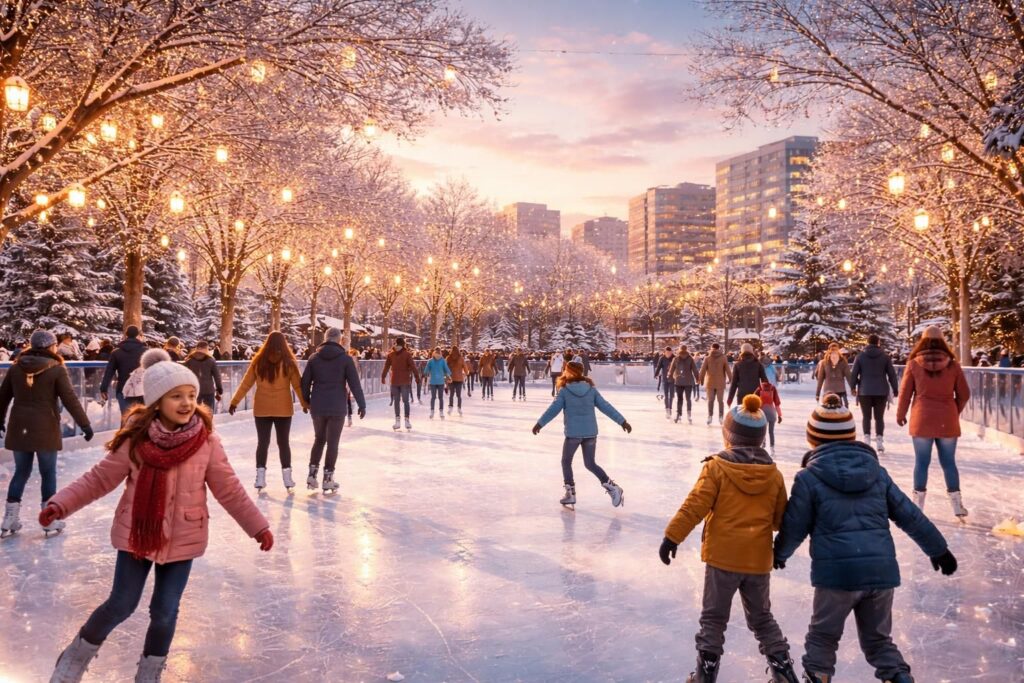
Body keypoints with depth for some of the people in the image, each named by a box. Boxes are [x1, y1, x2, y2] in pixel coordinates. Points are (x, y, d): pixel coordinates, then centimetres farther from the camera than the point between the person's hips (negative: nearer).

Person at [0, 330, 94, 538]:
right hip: (45, 429, -5)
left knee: (21, 472, 16)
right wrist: (85, 424, -7)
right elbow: (70, 400, -12)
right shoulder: (56, 369, -8)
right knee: (48, 474, 6)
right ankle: (49, 521, 11)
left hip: (19, 428, 5)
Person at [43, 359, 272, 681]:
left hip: (182, 540, 1)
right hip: (136, 535, 0)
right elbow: (99, 479, -3)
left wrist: (258, 526, -6)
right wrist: (60, 504, -14)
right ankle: (77, 655, 39)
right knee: (121, 605, 8)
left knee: (165, 612, 8)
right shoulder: (135, 440, -14)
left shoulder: (207, 442, -13)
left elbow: (229, 489, -6)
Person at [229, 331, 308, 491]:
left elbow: (246, 384, 1)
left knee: (262, 442, 8)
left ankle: (260, 477, 5)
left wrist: (234, 402, 9)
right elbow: (297, 385, -2)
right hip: (283, 409, -1)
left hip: (261, 408, 1)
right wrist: (305, 403, 9)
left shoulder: (259, 361, -3)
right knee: (283, 442, 9)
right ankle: (287, 477, 10)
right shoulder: (288, 362, -7)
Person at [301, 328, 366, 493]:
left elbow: (305, 382, 6)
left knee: (319, 439, 19)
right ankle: (328, 478, 7)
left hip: (317, 407, 3)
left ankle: (312, 474, 14)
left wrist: (306, 401, 19)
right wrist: (361, 404, -2)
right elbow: (354, 384, -8)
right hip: (337, 408, -3)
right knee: (332, 442, 4)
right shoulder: (345, 359, -6)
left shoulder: (314, 358, 3)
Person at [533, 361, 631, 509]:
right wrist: (622, 421, 4)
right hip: (590, 433, 4)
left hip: (573, 434, -4)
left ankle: (570, 493, 13)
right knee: (590, 464, 16)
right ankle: (611, 486, 0)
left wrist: (540, 423, 1)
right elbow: (606, 406, 1)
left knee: (566, 462, 16)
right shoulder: (591, 389, 3)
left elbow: (553, 409, -7)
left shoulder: (564, 391, -7)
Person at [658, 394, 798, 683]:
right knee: (762, 618, 22)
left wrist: (673, 536, -10)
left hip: (722, 556, -3)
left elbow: (695, 506, -15)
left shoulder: (716, 468, -12)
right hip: (759, 559, 4)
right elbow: (782, 518, 8)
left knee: (713, 617, 11)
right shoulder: (774, 474, 1)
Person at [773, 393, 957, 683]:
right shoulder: (877, 472, 8)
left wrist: (780, 553, 19)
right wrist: (938, 549, 26)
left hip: (836, 572, -4)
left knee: (822, 637, 15)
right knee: (878, 639, 22)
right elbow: (910, 515, 12)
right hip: (881, 570, 4)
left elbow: (794, 527, -1)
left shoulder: (809, 478, -5)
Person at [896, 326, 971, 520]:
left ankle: (917, 505, 9)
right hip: (948, 422, 1)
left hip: (922, 421, -1)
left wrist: (900, 414, 14)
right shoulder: (952, 365, -1)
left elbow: (905, 393, 0)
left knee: (921, 462, 5)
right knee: (949, 462, 10)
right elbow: (964, 394, 5)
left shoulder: (914, 364, -4)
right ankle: (957, 505, 13)